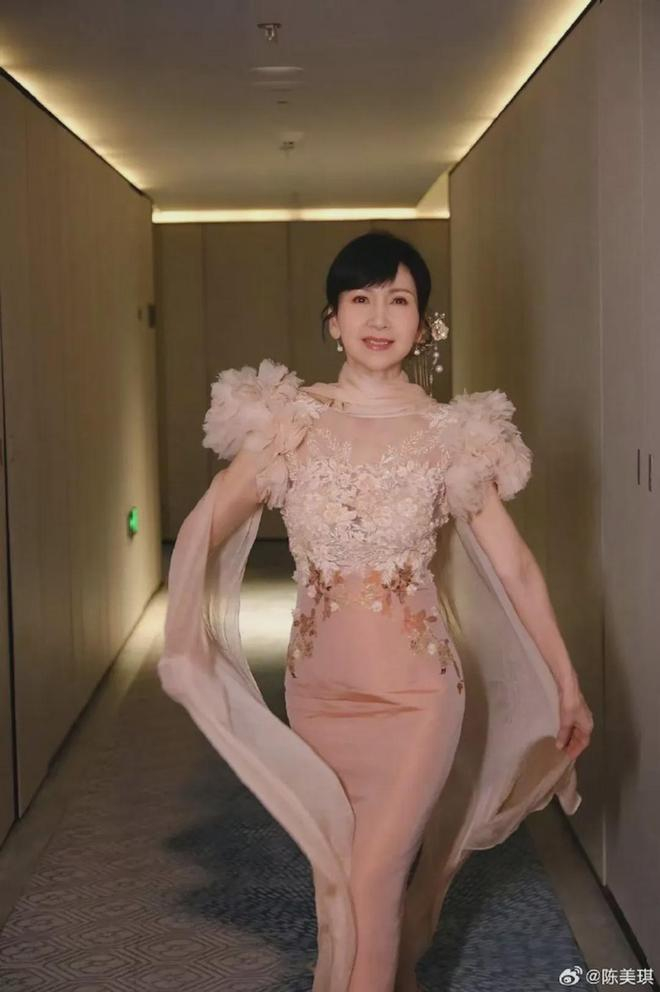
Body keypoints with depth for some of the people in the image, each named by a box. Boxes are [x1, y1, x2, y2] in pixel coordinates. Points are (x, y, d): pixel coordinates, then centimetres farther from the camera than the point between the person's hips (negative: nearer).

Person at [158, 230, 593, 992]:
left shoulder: (452, 435, -5)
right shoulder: (288, 421, -3)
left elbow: (515, 569, 0)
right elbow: (203, 530, -1)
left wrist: (567, 686, 3)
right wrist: (183, 642, -15)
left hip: (418, 691, -2)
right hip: (318, 687, 2)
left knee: (373, 880, -6)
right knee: (337, 877, 14)